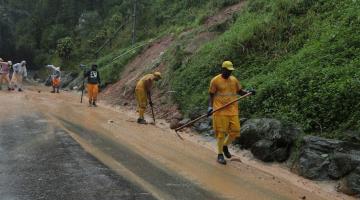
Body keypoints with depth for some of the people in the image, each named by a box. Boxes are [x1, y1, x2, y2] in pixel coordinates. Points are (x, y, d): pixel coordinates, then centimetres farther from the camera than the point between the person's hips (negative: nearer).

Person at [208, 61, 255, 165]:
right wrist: (210, 107, -12)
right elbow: (211, 95, 0)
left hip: (233, 110, 5)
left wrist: (249, 92, 1)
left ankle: (225, 146, 27)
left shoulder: (234, 80, 9)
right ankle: (220, 155, 9)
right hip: (220, 111, -5)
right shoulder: (215, 80, -4)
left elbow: (240, 91, 19)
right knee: (221, 132, -3)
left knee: (235, 131, 1)